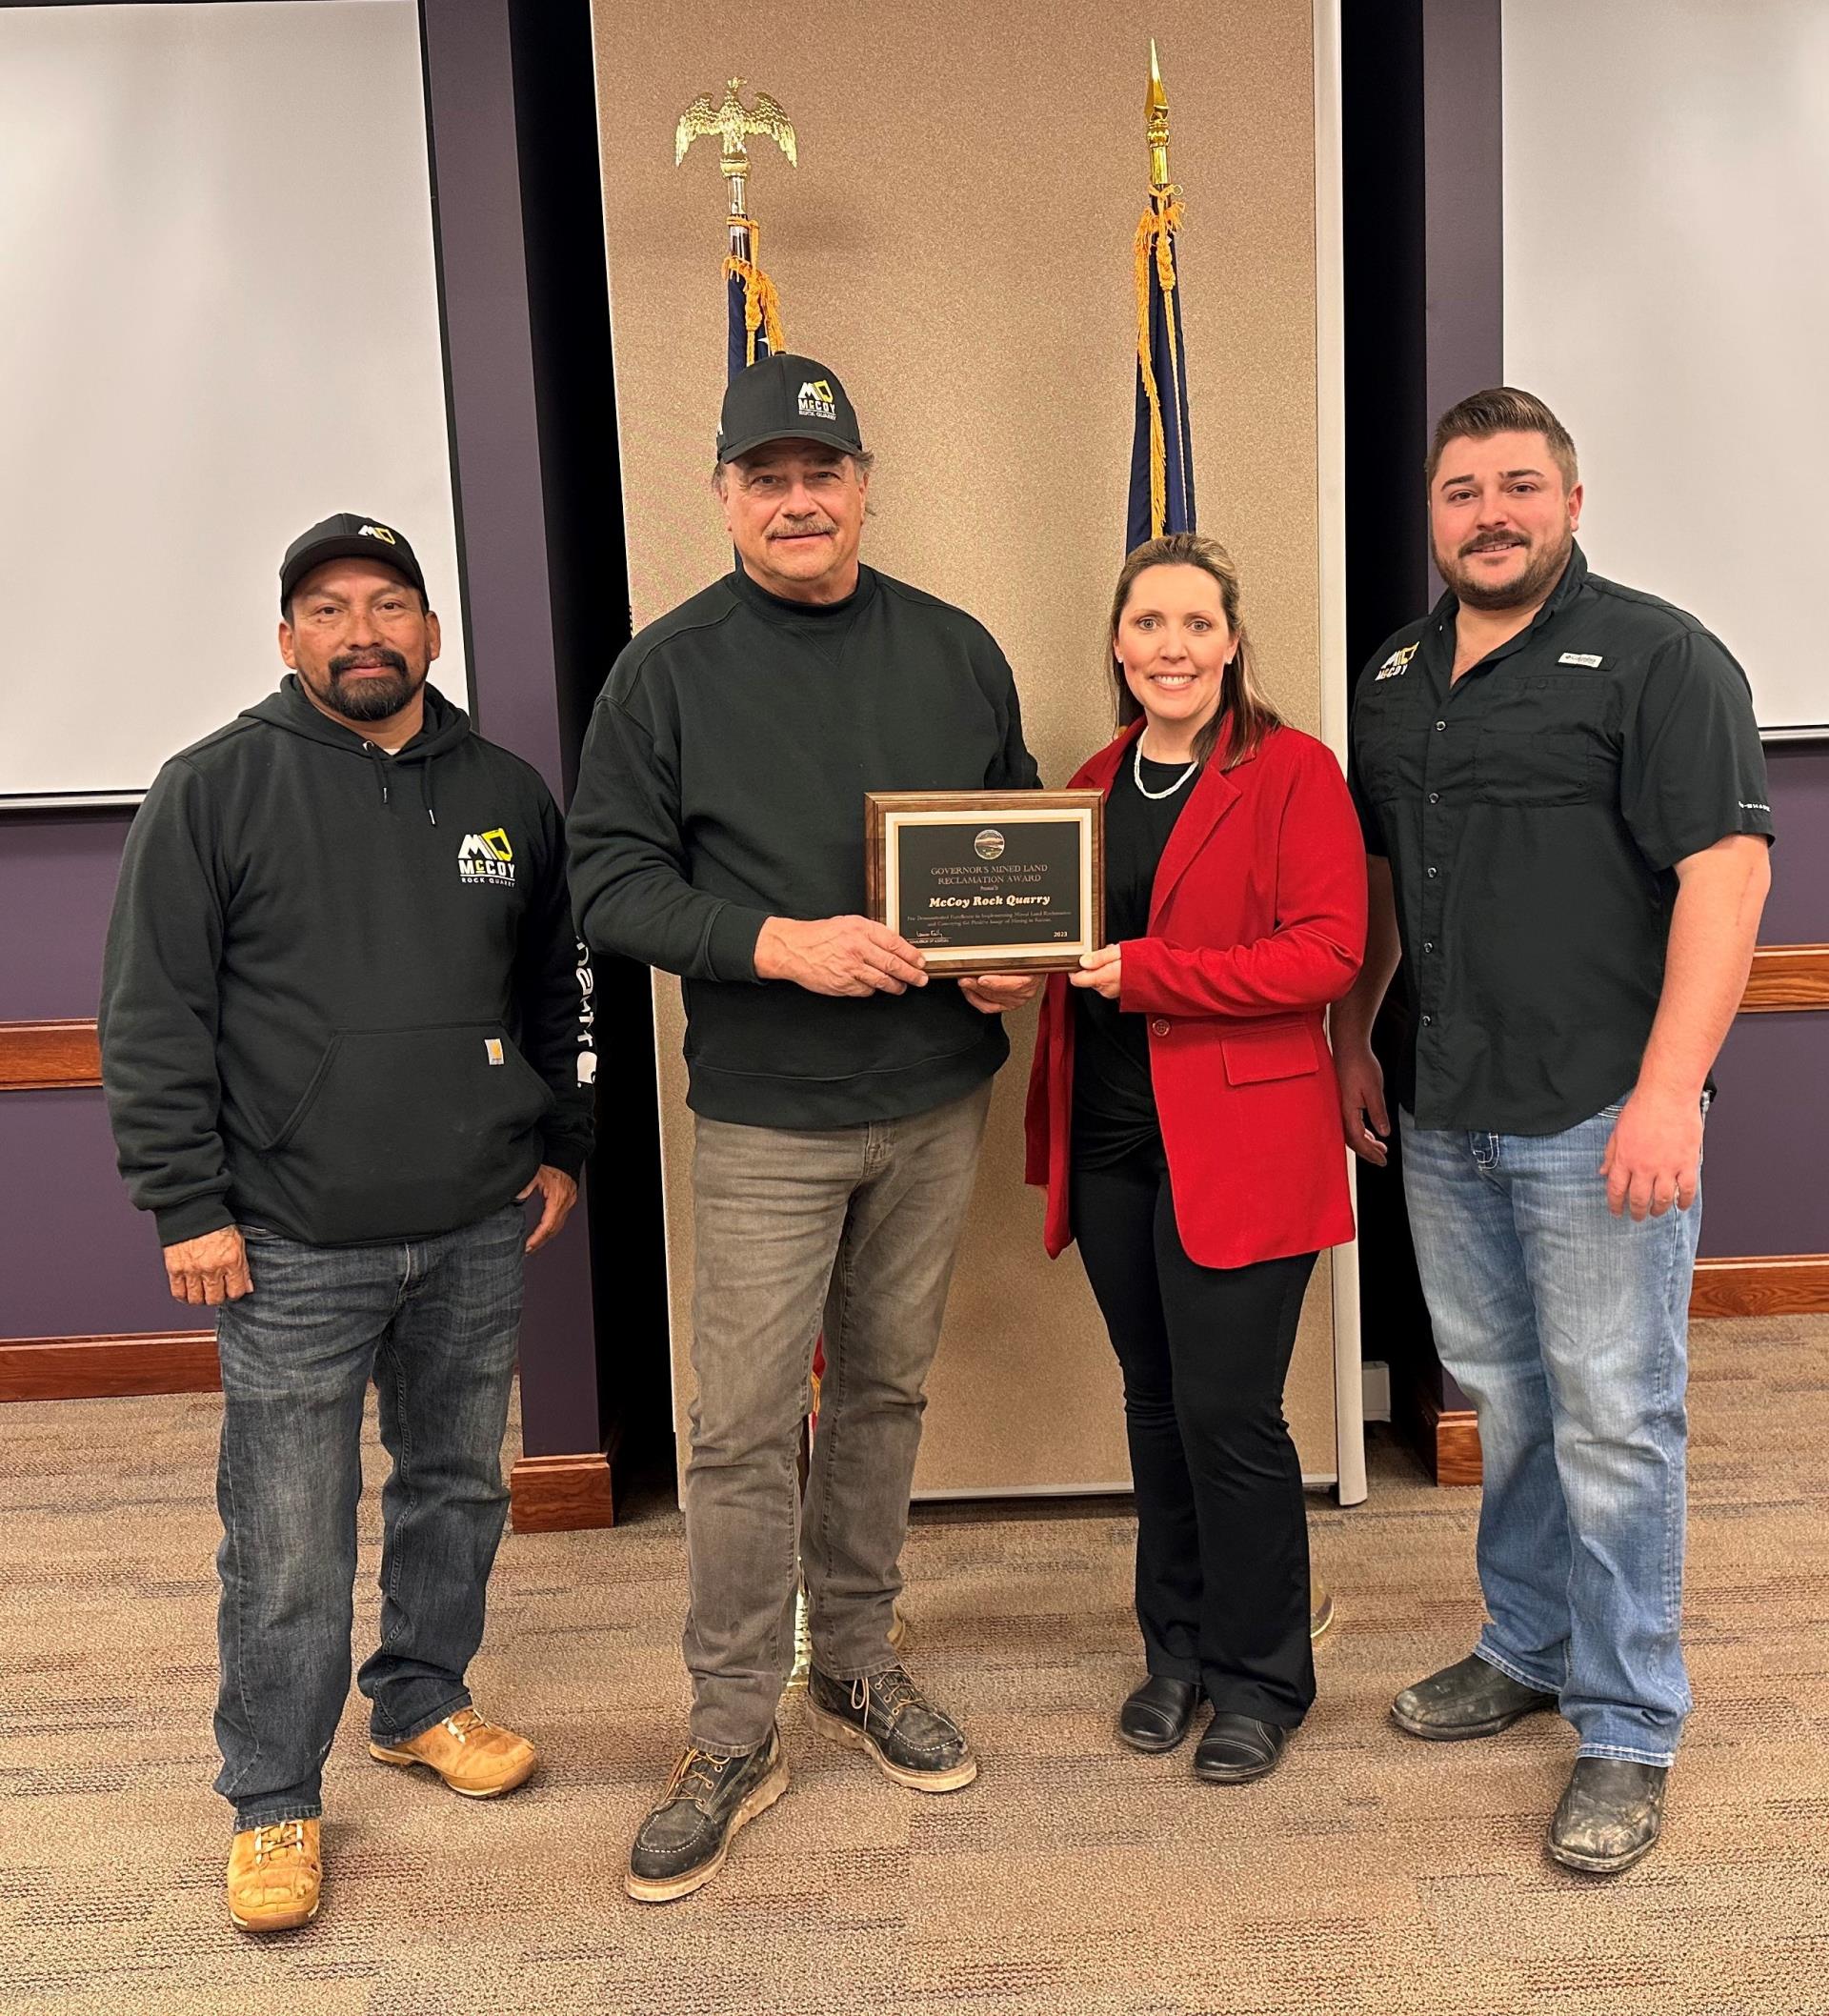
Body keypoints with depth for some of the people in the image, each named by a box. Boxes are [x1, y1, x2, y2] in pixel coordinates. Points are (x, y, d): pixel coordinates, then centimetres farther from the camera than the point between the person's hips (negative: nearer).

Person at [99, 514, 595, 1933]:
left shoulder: (508, 793, 8)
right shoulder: (214, 791, -4)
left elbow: (555, 988, 17)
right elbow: (152, 1020, -5)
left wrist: (563, 1147, 14)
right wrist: (188, 1206, -8)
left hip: (480, 1232, 4)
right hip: (296, 1247, -4)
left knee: (460, 1490, 18)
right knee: (289, 1548, 4)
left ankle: (422, 1700, 40)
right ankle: (274, 1800, 23)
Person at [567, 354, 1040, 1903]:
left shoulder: (955, 652, 8)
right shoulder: (670, 668, -2)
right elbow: (608, 880, -6)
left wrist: (1017, 958, -5)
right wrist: (778, 942, -20)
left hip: (937, 1097, 4)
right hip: (765, 1113, -3)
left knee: (886, 1391, 15)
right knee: (744, 1425, 0)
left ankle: (858, 1664, 34)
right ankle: (733, 1739, 17)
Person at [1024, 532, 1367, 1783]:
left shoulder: (1293, 773, -6)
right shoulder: (1095, 785, 13)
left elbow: (1327, 953, -15)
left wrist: (1141, 972, -20)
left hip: (1239, 1146, -6)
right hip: (1113, 1141, 6)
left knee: (1229, 1414, -1)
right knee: (1155, 1402, 15)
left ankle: (1260, 1680, 20)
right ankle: (1178, 1647, 32)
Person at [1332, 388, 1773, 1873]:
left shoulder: (1657, 657, -7)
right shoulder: (1396, 676, 13)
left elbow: (1726, 872, -15)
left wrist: (1667, 1093, -22)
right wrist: (1352, 1044, 15)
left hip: (1599, 1119, -6)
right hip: (1445, 1118, 6)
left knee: (1613, 1421, 2)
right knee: (1505, 1400, 18)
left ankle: (1627, 1729, 17)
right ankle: (1528, 1649, 36)